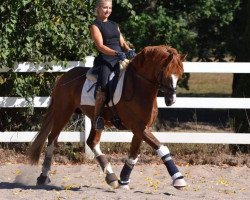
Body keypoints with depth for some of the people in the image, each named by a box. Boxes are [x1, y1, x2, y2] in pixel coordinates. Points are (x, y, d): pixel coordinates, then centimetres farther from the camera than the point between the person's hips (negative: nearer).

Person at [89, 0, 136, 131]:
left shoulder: (114, 25, 24)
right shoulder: (95, 26, 2)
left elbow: (122, 43, 18)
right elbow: (100, 46, -10)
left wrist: (129, 51, -5)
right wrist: (116, 53, -24)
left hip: (120, 59, 7)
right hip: (104, 60, -7)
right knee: (103, 86, -30)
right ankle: (97, 118, -25)